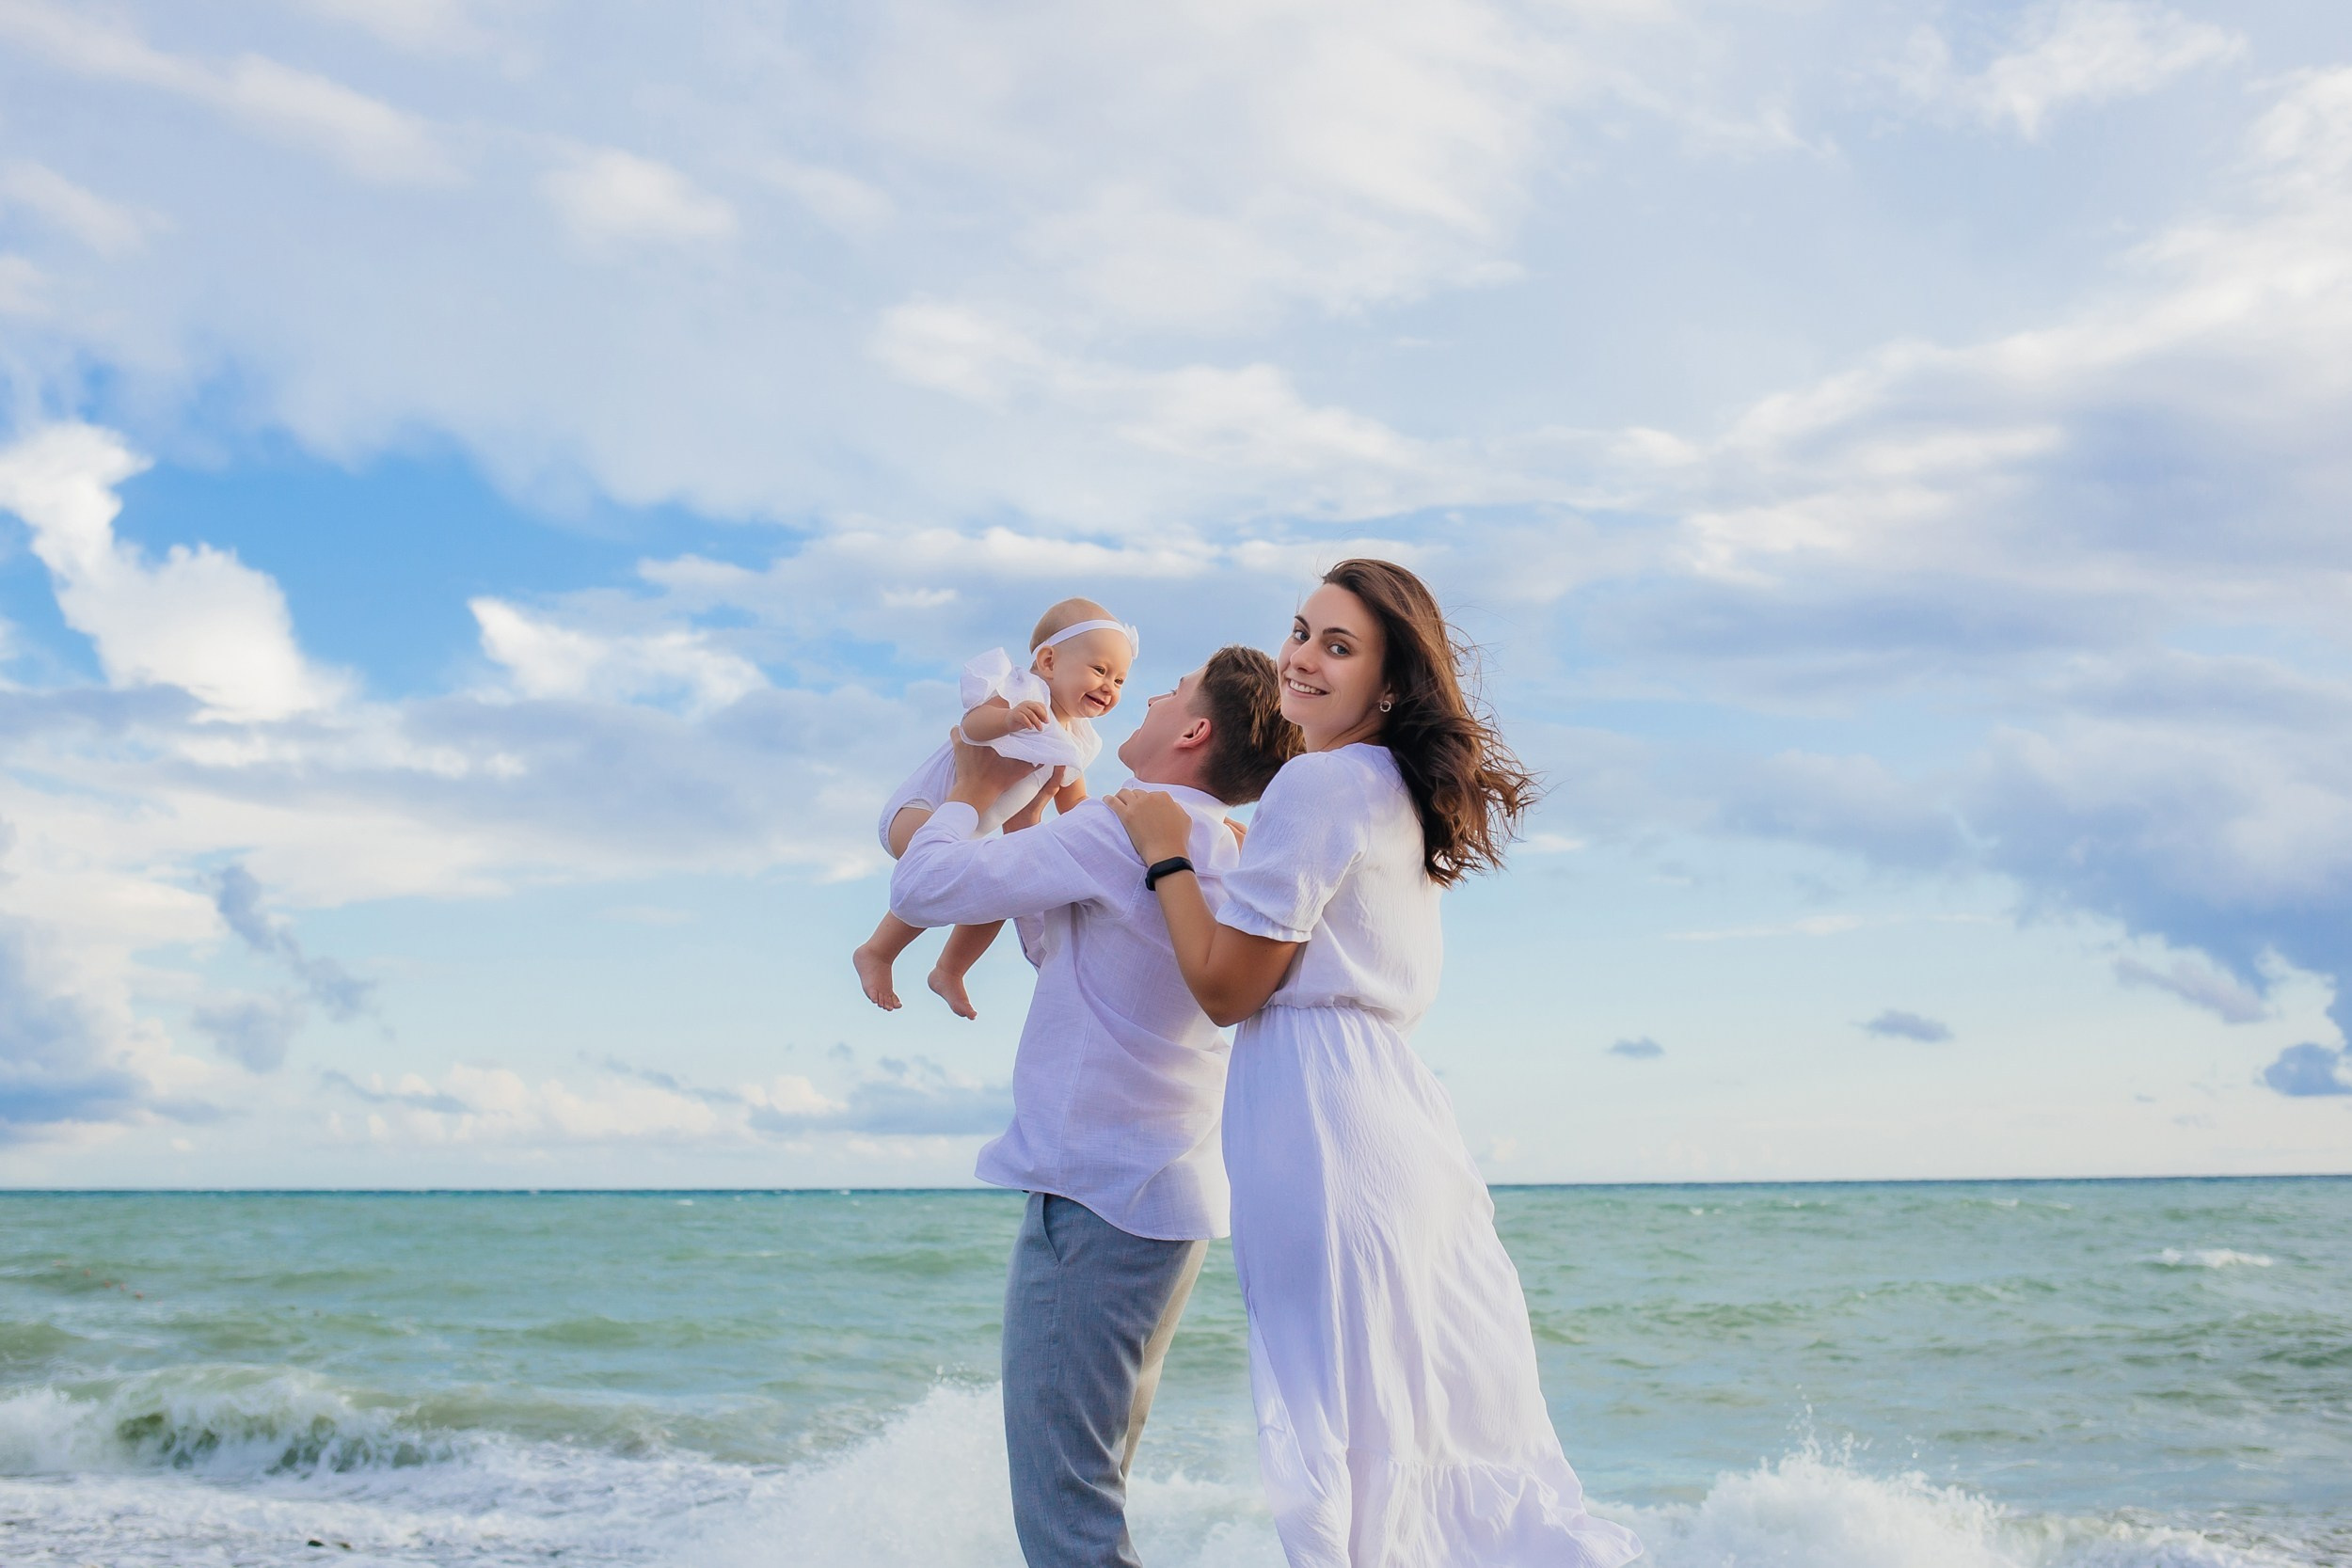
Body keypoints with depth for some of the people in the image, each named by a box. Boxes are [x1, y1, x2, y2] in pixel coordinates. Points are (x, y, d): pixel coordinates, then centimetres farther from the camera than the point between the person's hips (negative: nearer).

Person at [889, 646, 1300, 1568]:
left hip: (1095, 1194, -10)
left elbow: (923, 889, -14)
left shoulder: (1132, 825, -13)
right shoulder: (1226, 860, 16)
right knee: (1089, 1488, 18)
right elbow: (1055, 944, 29)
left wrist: (972, 791, 4)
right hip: (1172, 1193, 10)